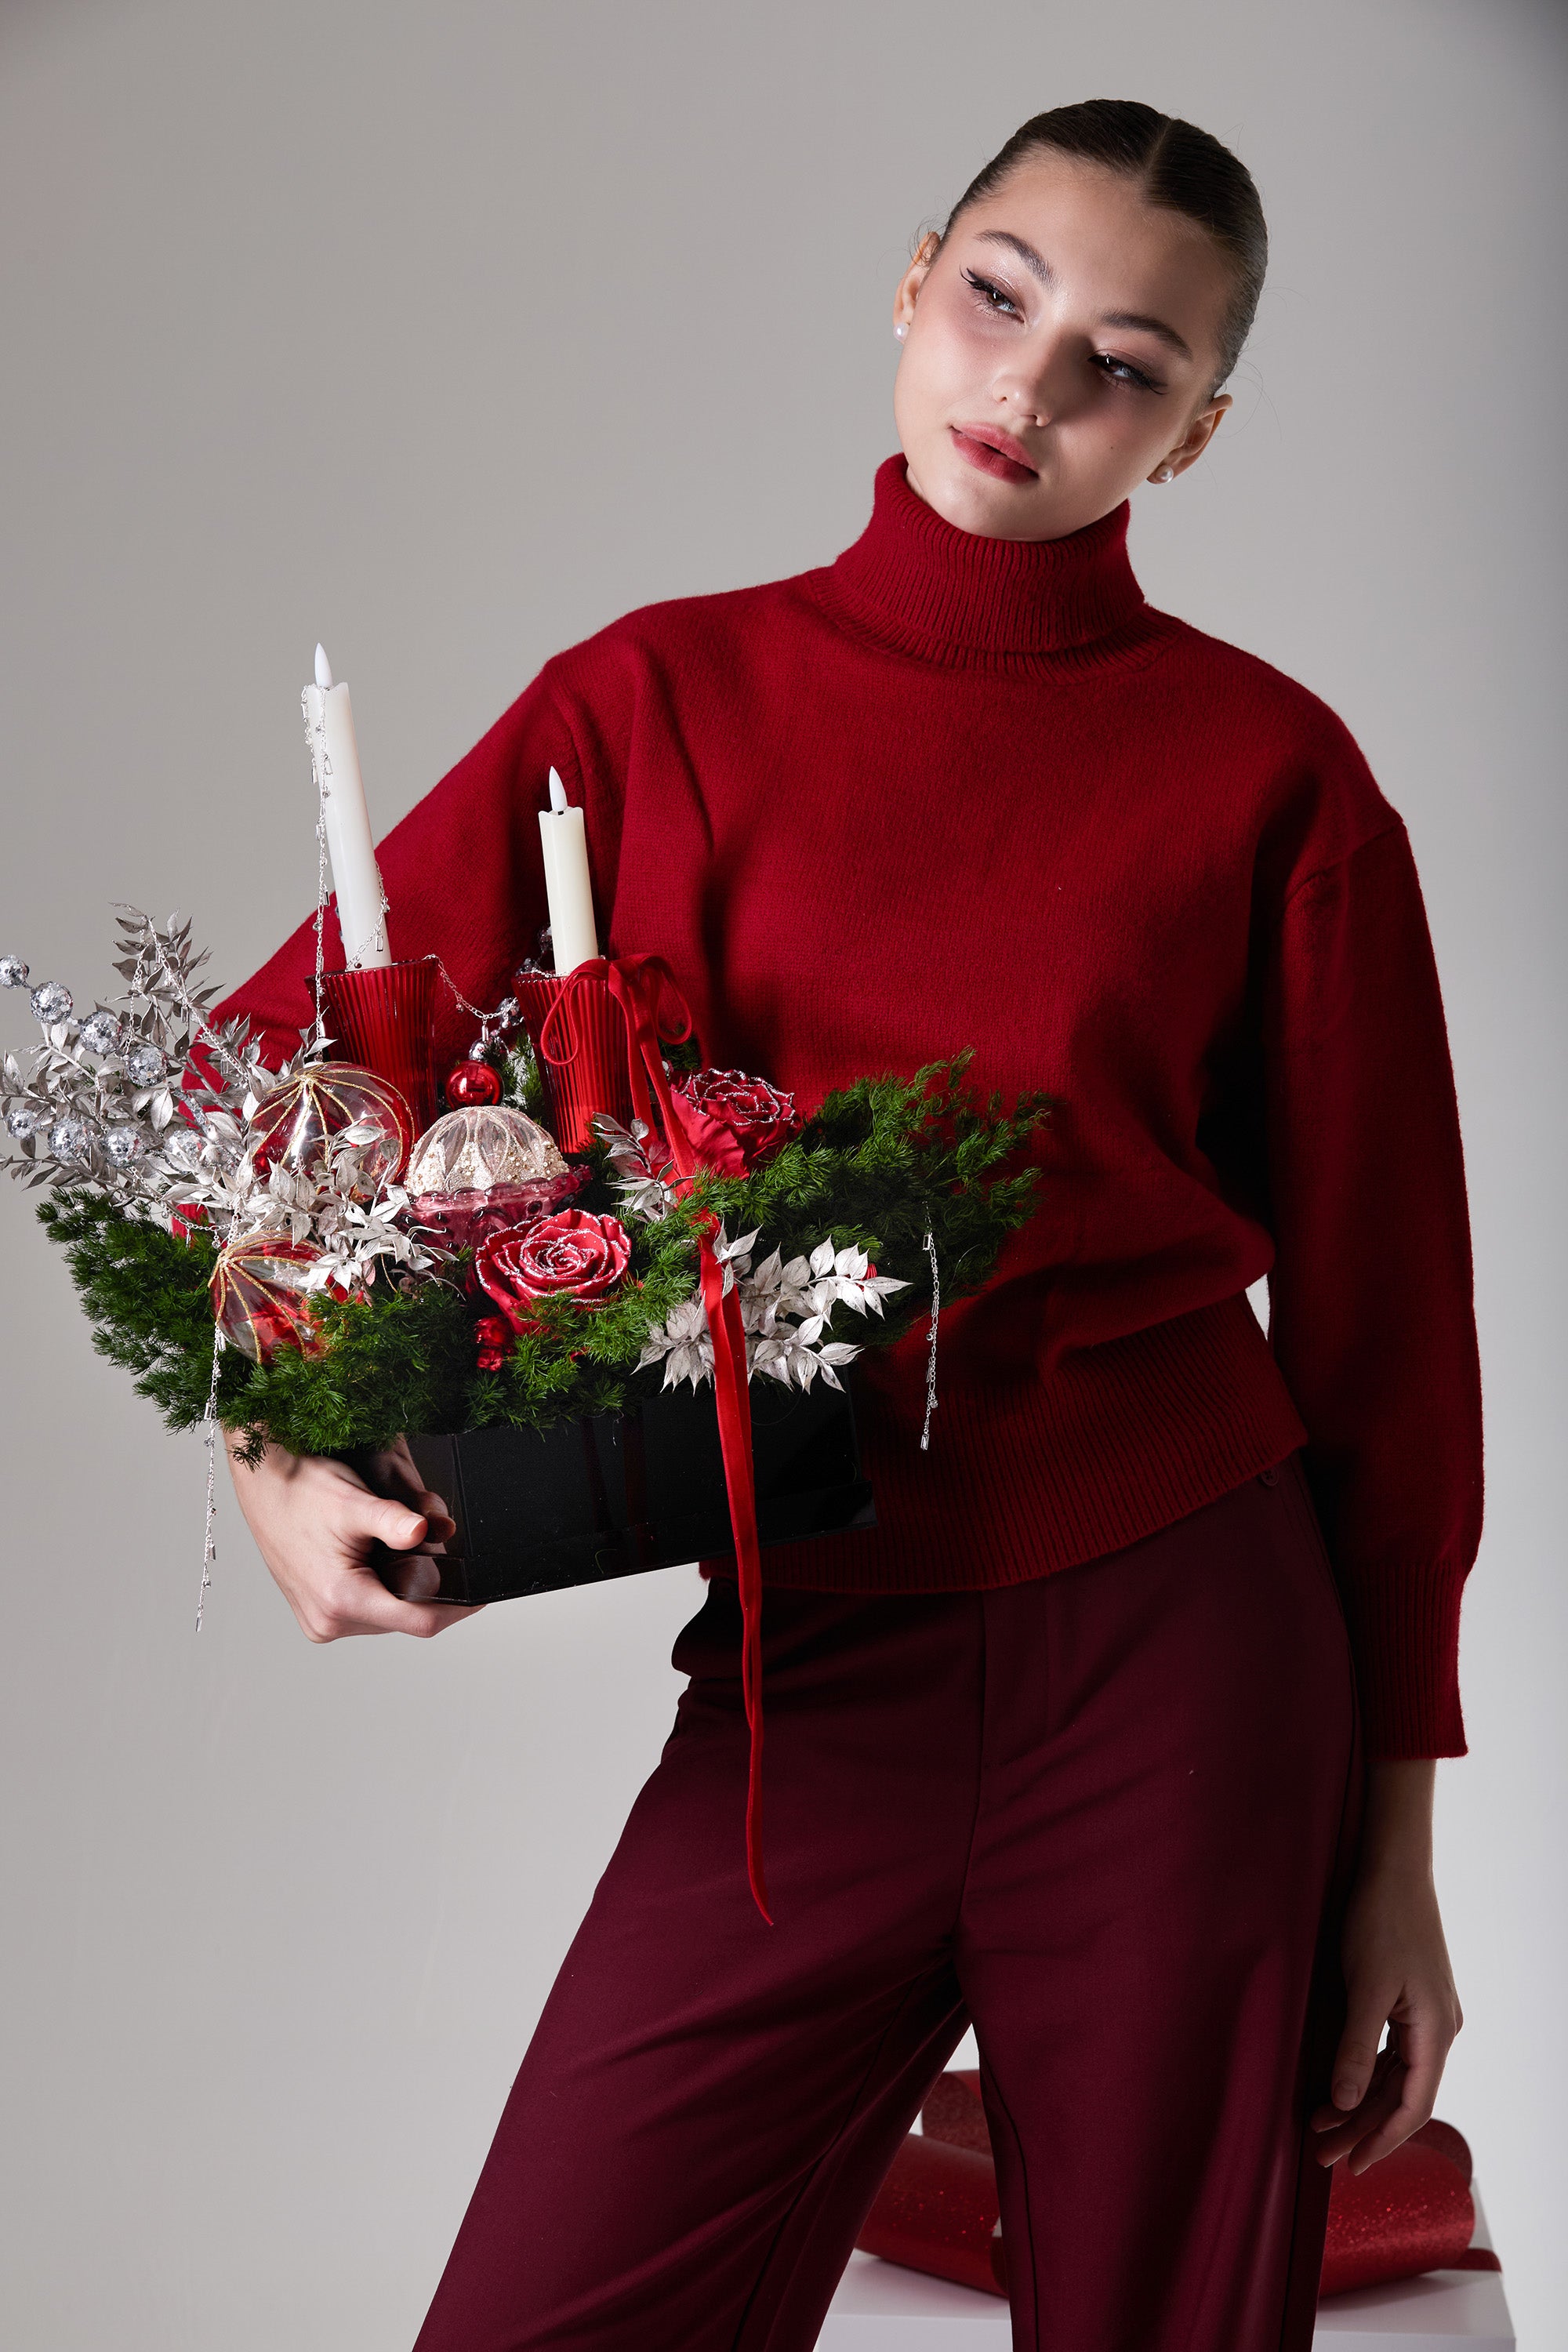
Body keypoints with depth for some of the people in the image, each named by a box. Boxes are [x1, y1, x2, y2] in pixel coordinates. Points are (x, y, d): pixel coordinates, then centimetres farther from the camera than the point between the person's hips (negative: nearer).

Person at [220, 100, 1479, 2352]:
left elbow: (1378, 1305, 4)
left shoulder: (1265, 772, 2)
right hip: (811, 1677, 1)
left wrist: (1395, 1830, 4)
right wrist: (276, 1446, -12)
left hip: (1182, 1657, -1)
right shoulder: (662, 700, 6)